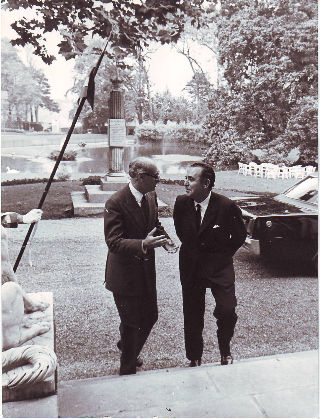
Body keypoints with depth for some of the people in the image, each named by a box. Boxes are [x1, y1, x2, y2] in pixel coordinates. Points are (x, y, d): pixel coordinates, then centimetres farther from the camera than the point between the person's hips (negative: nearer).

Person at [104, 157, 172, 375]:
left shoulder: (151, 197, 3)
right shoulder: (116, 203, -21)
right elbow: (114, 242, -25)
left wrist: (164, 237, -3)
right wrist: (143, 244, -40)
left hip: (147, 271, 7)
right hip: (125, 274, -7)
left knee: (150, 317, 17)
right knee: (132, 323, 4)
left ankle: (129, 352, 47)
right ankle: (128, 370, 29)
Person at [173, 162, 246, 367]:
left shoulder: (227, 206, -16)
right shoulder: (181, 203, -6)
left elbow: (240, 236, 0)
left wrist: (223, 255, 3)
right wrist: (193, 251, 11)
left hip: (219, 266, -2)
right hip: (190, 267, 3)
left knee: (227, 310, -11)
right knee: (192, 317, 9)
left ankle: (225, 349, 21)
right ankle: (195, 359, 32)